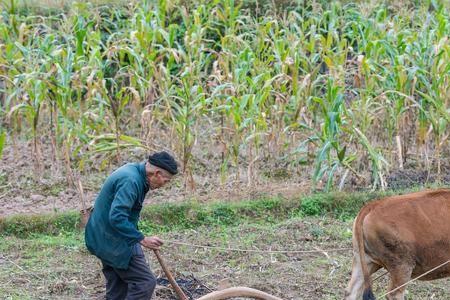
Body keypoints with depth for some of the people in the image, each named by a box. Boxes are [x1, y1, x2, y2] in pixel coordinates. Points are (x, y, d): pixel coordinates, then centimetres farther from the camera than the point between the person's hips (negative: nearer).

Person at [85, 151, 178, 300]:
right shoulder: (131, 181, -24)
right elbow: (117, 217, -32)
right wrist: (142, 239, -29)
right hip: (114, 241, -11)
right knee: (145, 282, -10)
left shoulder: (132, 170, 9)